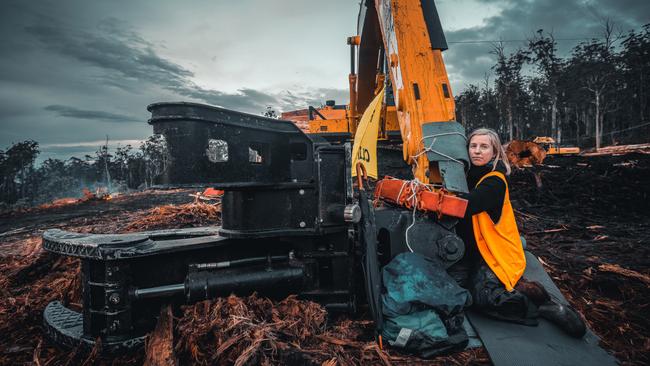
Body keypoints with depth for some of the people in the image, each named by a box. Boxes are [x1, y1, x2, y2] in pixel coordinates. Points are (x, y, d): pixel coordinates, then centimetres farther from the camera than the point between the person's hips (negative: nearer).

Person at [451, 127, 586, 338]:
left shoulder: (494, 181, -14)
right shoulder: (471, 175, 12)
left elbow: (465, 206, -27)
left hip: (496, 252, -8)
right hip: (471, 249, 8)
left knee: (483, 297, -29)